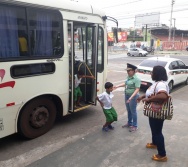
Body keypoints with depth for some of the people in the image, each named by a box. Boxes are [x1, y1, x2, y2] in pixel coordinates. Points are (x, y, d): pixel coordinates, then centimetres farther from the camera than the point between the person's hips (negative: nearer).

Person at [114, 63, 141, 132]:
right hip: (127, 95, 8)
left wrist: (131, 97, -34)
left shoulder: (136, 79, -21)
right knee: (128, 110, 19)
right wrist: (117, 86, 17)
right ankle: (129, 123, 36)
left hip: (133, 96, -8)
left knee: (133, 111, 3)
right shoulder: (128, 77, 4)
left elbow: (137, 89, -26)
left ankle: (135, 126, 18)